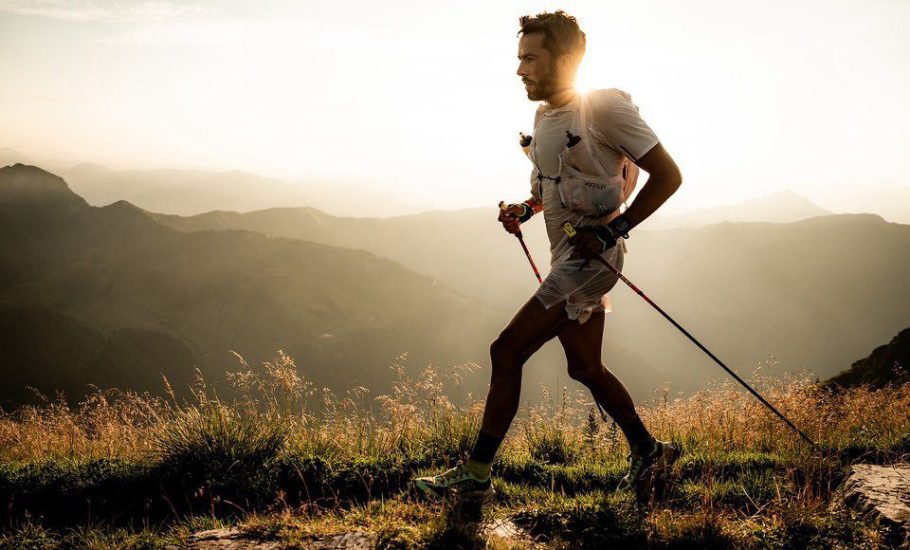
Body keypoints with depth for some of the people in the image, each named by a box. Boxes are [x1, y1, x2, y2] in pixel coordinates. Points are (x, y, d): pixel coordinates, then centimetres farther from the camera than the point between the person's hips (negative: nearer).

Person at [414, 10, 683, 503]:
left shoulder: (604, 109, -15)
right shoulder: (544, 116, 11)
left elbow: (668, 175, -13)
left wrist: (613, 229, -19)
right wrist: (523, 211, 6)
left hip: (591, 259, -9)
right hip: (567, 260, 9)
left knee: (507, 350, -12)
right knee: (585, 369, 15)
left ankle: (476, 474, -6)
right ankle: (649, 452, 33)